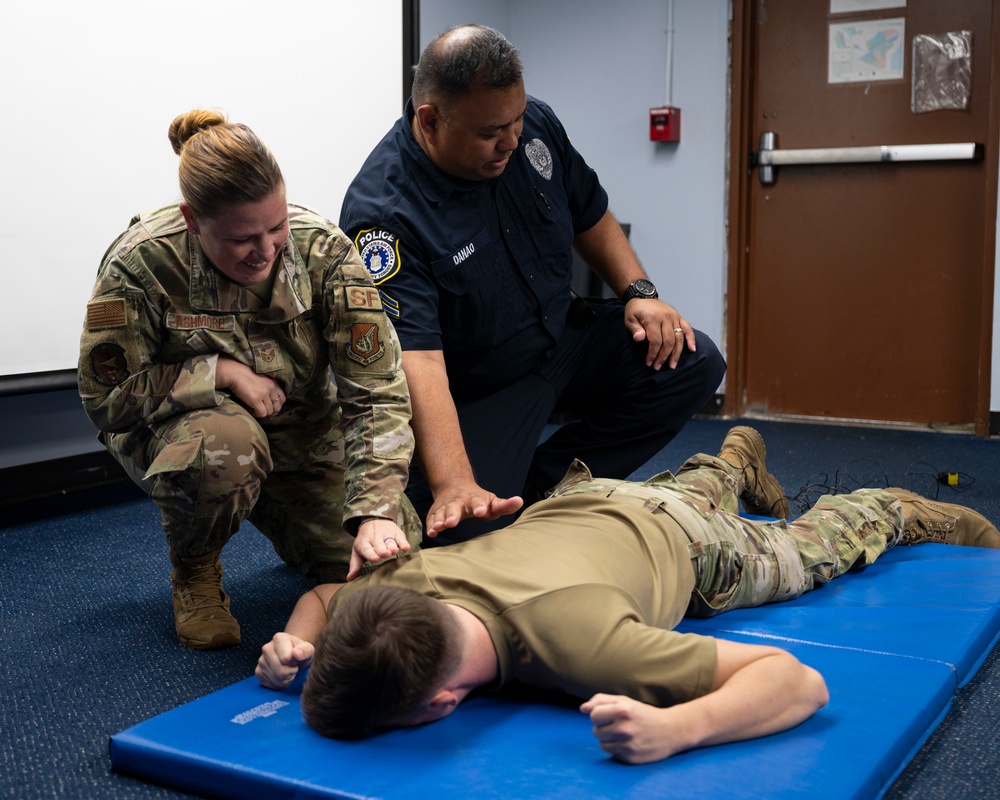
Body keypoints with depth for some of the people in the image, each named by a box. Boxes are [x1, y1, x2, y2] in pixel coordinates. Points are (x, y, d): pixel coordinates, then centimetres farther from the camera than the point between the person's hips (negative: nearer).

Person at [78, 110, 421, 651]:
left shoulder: (322, 248, -21)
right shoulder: (144, 264, -24)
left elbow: (378, 388, -24)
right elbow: (106, 397, -16)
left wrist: (376, 511, -37)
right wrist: (222, 372, -26)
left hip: (303, 432, 2)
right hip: (175, 426, -2)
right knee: (226, 444, -40)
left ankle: (275, 512, 22)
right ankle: (193, 571, -5)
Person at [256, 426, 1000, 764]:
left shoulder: (576, 638, -53)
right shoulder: (407, 581, -38)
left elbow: (801, 681, -49)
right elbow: (323, 593, -12)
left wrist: (677, 727, -66)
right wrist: (296, 641, -34)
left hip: (687, 545, -4)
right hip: (574, 510, 4)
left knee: (809, 547, 31)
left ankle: (907, 511, 59)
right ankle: (736, 456, 71)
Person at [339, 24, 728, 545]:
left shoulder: (533, 126, -8)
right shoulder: (382, 215, -30)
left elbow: (590, 217, 10)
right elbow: (415, 358, -39)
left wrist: (639, 292, -4)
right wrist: (453, 485, -50)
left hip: (565, 337, 7)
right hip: (474, 390, -6)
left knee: (693, 364, -10)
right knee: (466, 532, -26)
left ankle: (544, 485, -2)